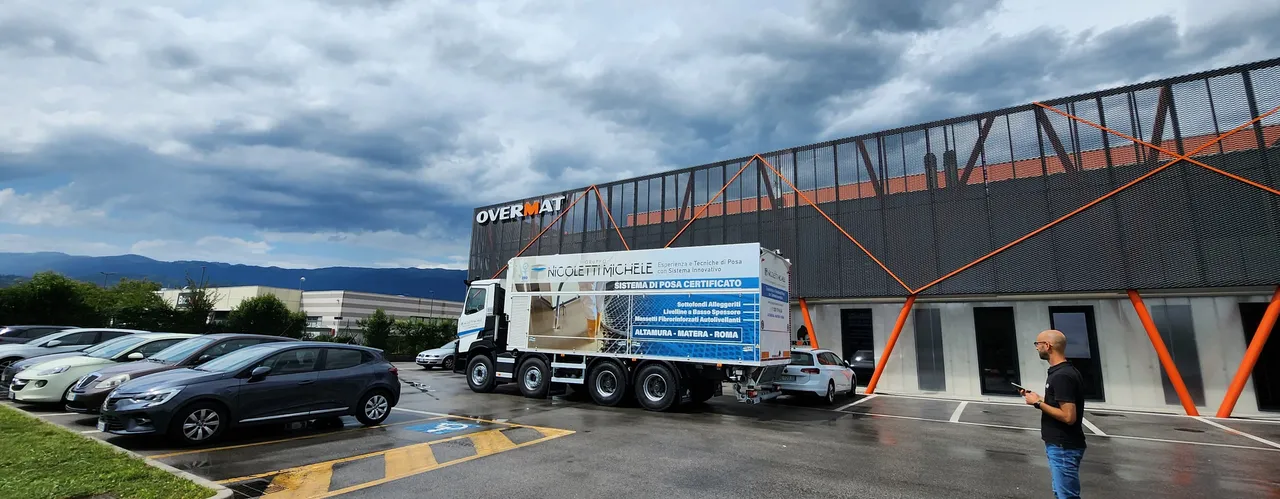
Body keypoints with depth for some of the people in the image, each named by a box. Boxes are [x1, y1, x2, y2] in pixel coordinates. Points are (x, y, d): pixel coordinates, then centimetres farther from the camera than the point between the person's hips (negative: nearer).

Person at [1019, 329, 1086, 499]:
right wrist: (1038, 398, 10)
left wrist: (1038, 403, -17)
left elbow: (1068, 416, -26)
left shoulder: (1061, 376, -23)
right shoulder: (1065, 371, 9)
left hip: (1063, 447, -10)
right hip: (1060, 445, 10)